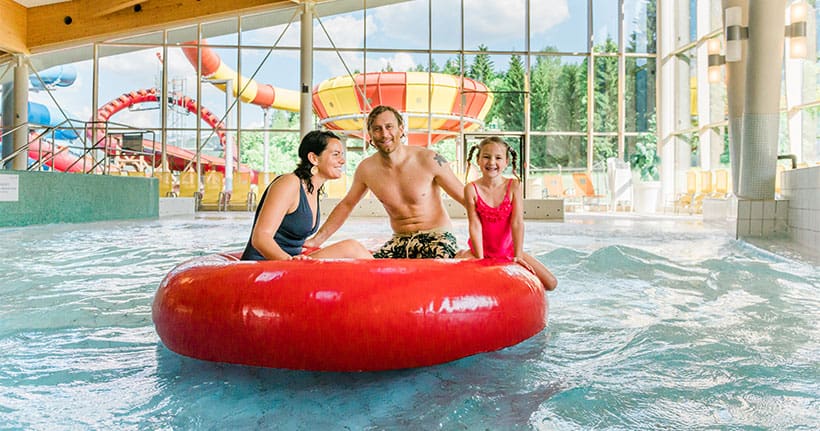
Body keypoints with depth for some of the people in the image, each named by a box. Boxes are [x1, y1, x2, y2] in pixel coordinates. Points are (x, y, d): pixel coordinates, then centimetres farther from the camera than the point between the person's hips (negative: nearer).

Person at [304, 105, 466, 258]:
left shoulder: (429, 160, -10)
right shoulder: (366, 169, 0)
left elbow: (465, 197, -6)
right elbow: (346, 205, 16)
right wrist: (317, 239, 14)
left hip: (437, 236, -4)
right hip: (400, 241, 4)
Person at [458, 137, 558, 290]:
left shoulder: (513, 186, -9)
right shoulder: (471, 189, -11)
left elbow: (517, 222, -14)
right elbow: (475, 225, -15)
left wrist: (517, 256, -20)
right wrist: (480, 259, -21)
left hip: (508, 250, 2)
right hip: (481, 250, -1)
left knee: (550, 283, -9)